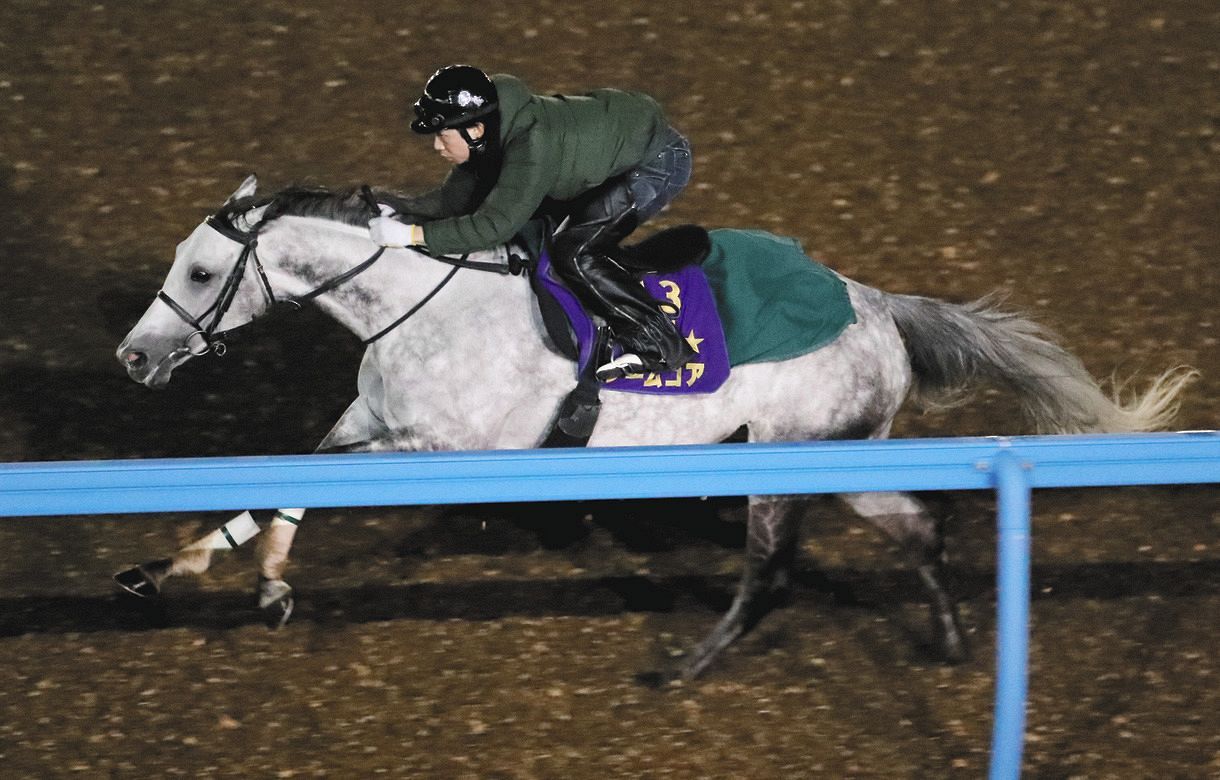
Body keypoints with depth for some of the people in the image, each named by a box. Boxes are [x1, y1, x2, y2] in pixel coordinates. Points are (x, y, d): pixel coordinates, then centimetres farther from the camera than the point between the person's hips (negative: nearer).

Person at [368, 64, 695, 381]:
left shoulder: (532, 144, -36)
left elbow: (496, 223, -40)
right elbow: (456, 197, -1)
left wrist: (411, 234, -40)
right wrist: (400, 210, -17)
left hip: (661, 160, -10)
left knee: (573, 253, -21)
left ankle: (660, 346, -13)